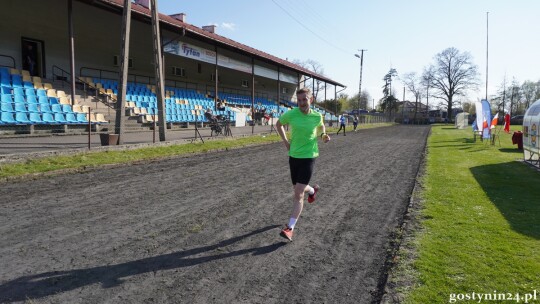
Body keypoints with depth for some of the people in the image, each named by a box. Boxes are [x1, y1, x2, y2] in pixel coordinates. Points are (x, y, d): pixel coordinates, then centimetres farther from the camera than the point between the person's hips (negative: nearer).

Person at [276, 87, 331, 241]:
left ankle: (290, 228, -5)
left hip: (308, 156, -3)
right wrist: (285, 141, 1)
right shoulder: (291, 114, -9)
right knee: (298, 189, 19)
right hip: (293, 156, 3)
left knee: (298, 193, -12)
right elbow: (278, 124, 11)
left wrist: (324, 135, -3)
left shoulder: (317, 116, -6)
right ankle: (312, 190, 55)